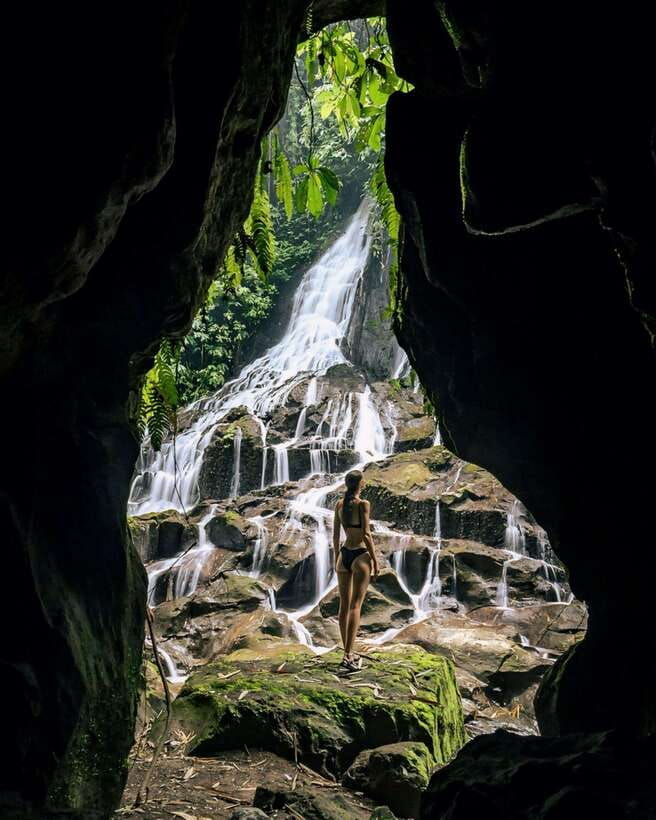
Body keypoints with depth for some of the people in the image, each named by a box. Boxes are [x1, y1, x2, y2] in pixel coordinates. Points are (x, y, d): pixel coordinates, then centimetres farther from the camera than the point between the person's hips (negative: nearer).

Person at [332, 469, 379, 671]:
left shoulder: (339, 504, 6)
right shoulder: (363, 504, -11)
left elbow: (335, 534, 9)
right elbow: (366, 534, -14)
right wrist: (375, 559, -7)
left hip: (344, 554, 6)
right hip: (360, 556, -6)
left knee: (344, 604, 10)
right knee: (355, 605, -7)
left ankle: (348, 652, 18)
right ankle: (348, 655, -13)